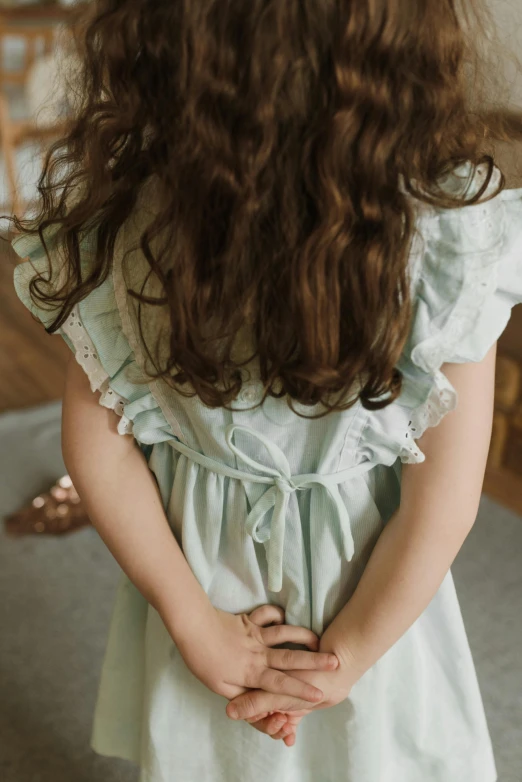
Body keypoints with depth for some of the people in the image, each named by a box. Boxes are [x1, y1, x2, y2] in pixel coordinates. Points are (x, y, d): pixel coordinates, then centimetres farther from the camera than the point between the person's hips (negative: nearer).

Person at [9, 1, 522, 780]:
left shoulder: (117, 198, -22)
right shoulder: (451, 227, -27)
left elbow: (95, 446, -14)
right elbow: (442, 506, -21)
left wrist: (199, 624, -7)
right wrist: (345, 656, -7)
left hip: (202, 581, 2)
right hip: (361, 601, -1)